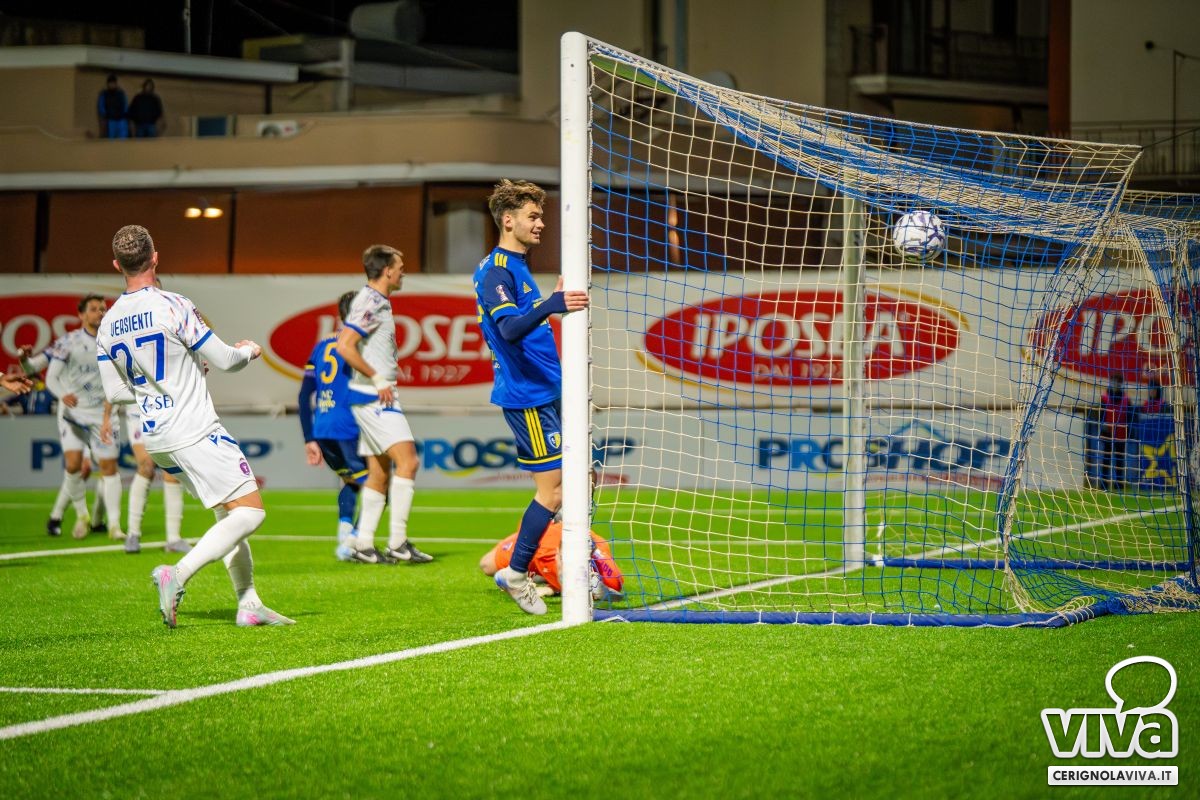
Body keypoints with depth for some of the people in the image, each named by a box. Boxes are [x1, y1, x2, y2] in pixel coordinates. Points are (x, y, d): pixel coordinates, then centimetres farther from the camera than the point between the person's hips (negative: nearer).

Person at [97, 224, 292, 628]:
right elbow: (224, 360, -8)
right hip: (195, 431, -8)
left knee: (228, 513, 17)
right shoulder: (173, 306, -14)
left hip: (154, 438, 8)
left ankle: (249, 603, 13)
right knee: (250, 511, -8)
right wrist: (249, 350, 15)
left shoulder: (107, 325, 5)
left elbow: (114, 393, 11)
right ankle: (178, 574, -23)